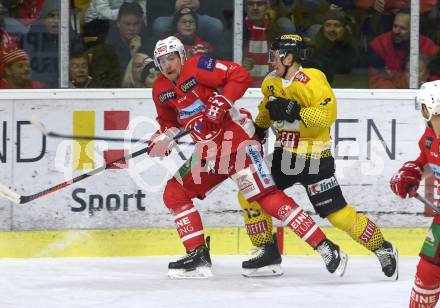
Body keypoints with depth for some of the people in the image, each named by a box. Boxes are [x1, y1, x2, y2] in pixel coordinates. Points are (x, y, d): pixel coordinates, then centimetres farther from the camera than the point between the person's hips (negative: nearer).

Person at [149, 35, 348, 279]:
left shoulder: (198, 67, -12)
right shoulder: (161, 90, 10)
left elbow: (241, 76, -16)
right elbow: (169, 121, 23)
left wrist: (222, 101, -26)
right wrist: (163, 138, 3)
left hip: (238, 140, -9)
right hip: (209, 151, 9)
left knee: (266, 197, -18)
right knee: (174, 194, 5)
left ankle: (325, 248, -21)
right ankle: (198, 257, 11)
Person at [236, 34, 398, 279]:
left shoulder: (312, 81, -20)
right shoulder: (272, 82, 5)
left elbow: (328, 113, -29)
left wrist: (296, 112, -33)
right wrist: (259, 128, 17)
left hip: (315, 158, -8)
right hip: (284, 155, 8)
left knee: (337, 213, -9)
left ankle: (383, 249, 6)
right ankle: (267, 250, 14)